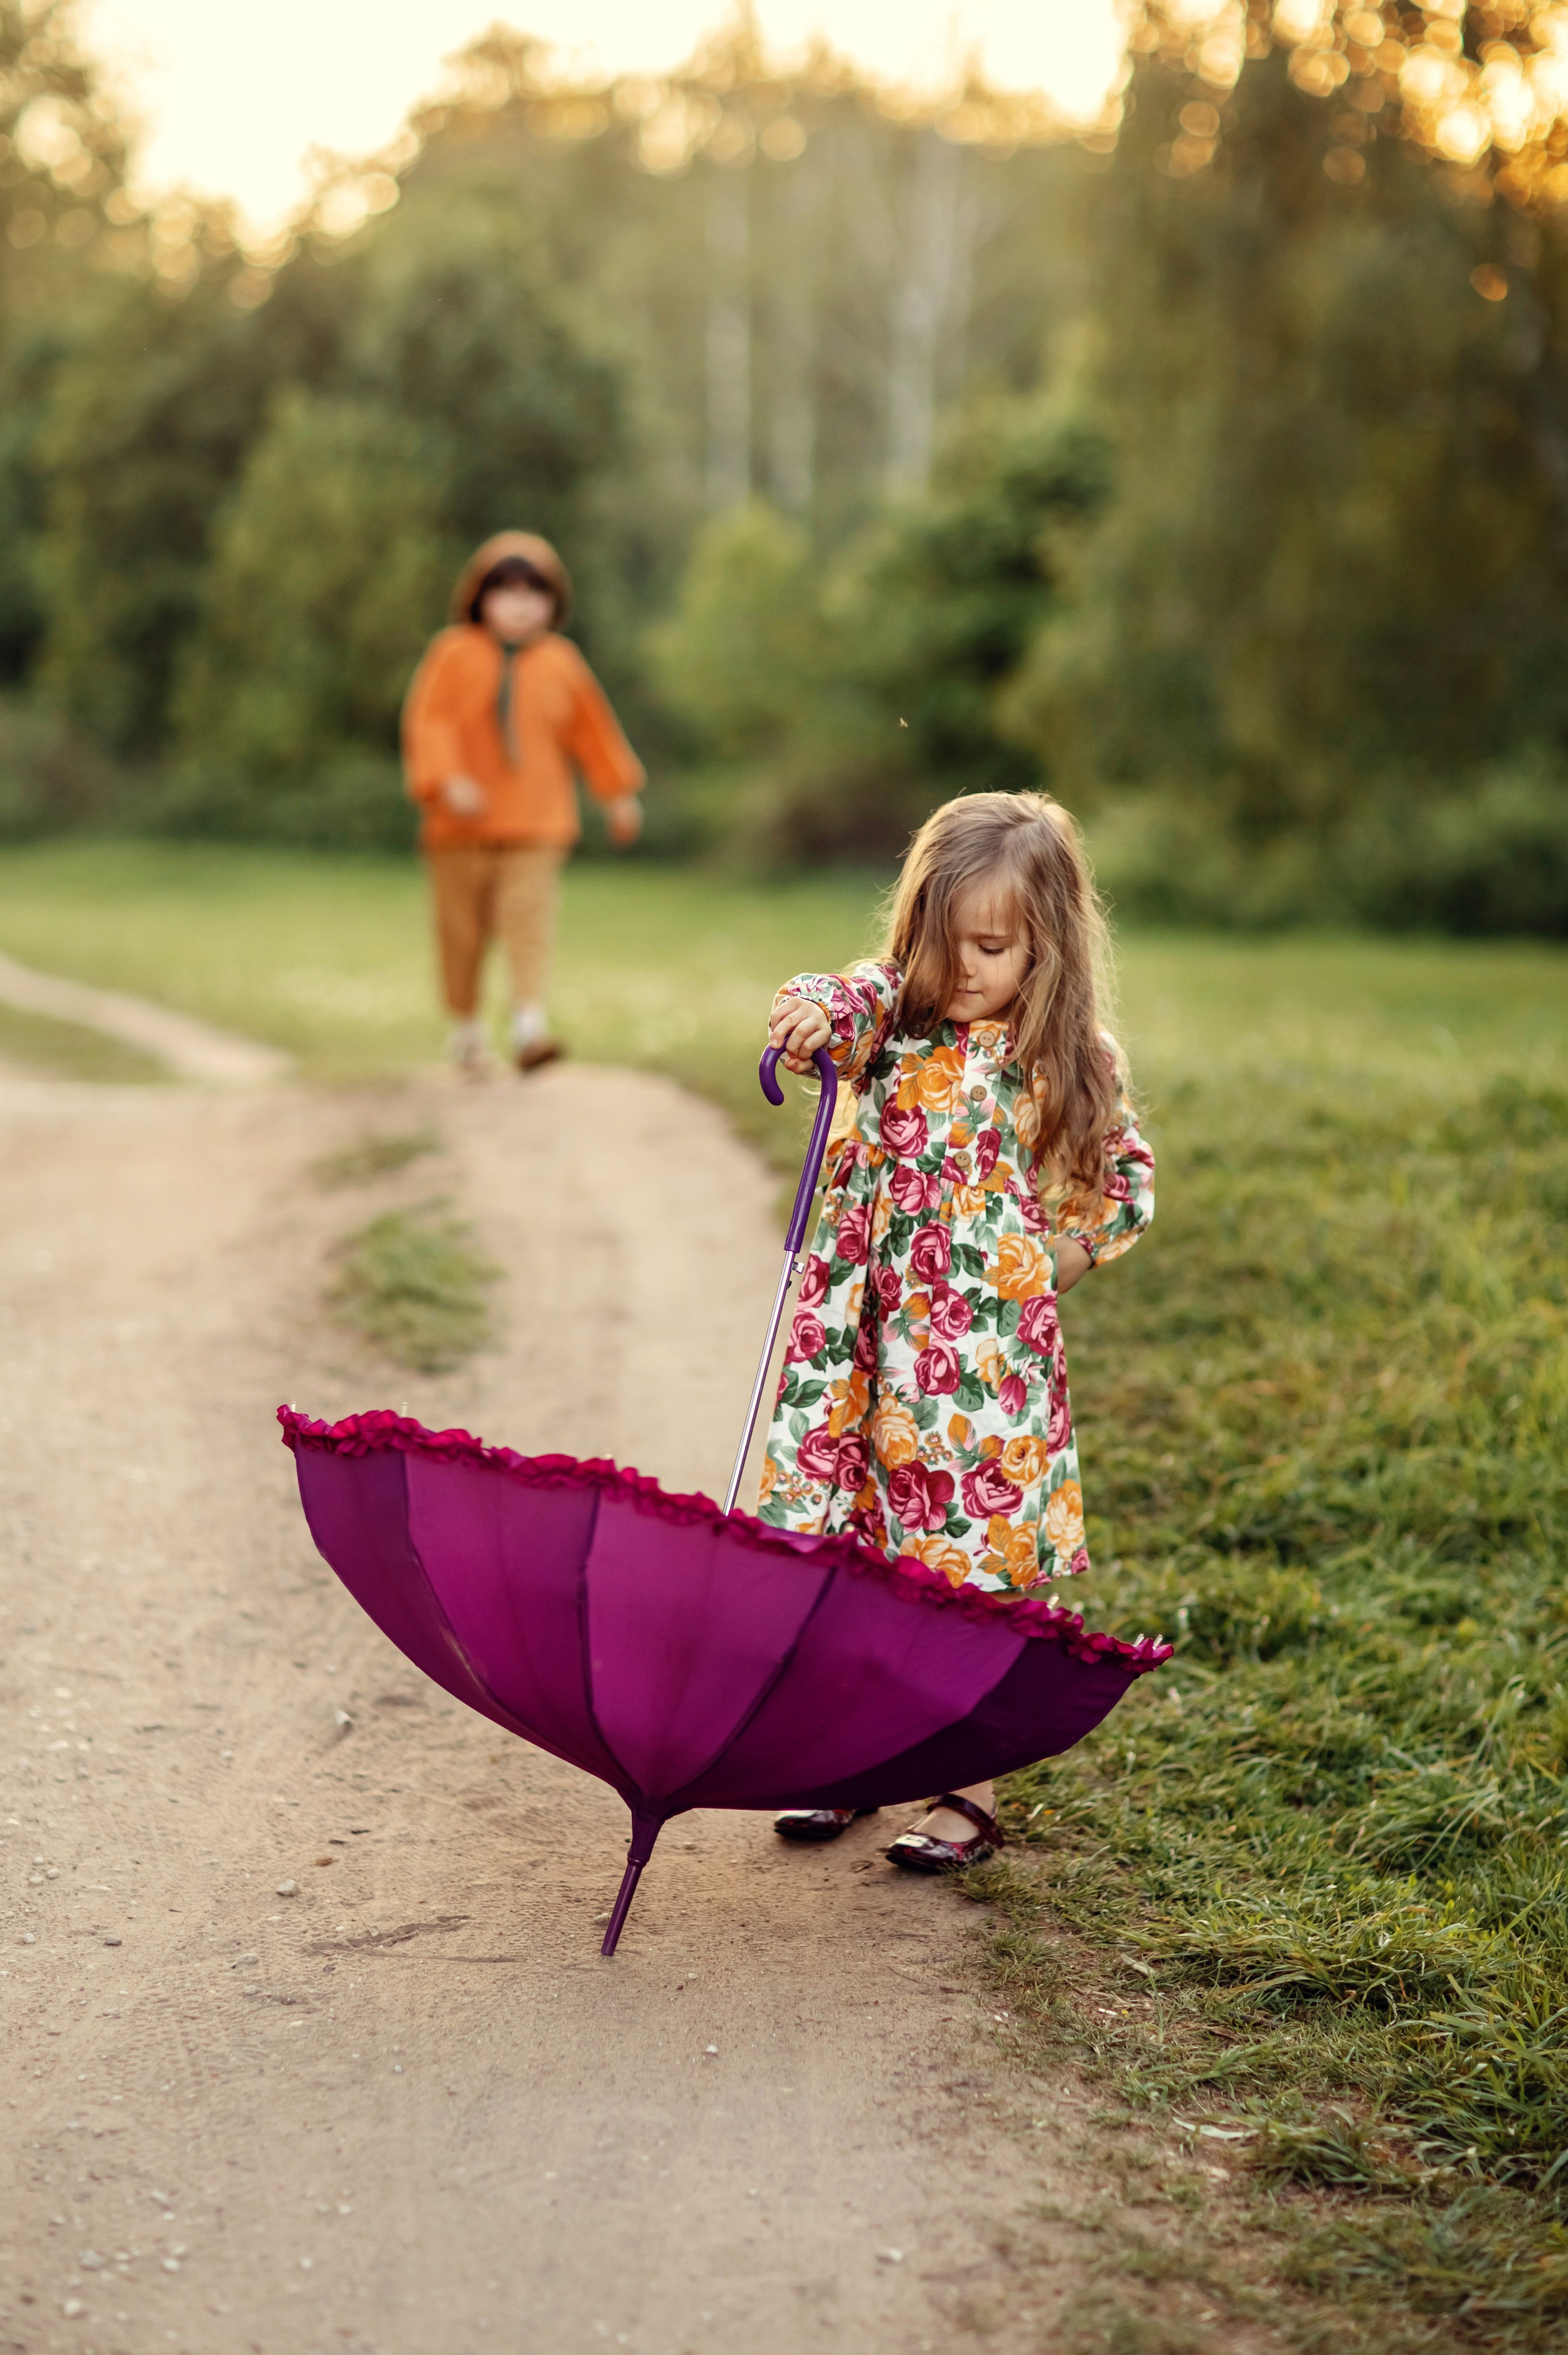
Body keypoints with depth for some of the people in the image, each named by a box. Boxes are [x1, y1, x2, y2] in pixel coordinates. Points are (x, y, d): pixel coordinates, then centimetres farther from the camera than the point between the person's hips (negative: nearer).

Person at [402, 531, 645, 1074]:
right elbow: (429, 720, -10)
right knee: (462, 929, 8)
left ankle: (529, 1024, -21)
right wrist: (448, 781, -24)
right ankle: (466, 1026, 25)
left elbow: (592, 729, 17)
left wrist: (619, 794, 22)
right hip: (463, 826, 0)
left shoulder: (560, 664, 5)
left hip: (536, 826, 1)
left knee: (529, 918, -15)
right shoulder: (455, 653, -4)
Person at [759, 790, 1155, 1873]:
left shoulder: (1075, 1062, 1)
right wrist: (818, 1010, -44)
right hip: (864, 1343, 2)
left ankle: (970, 1789, 10)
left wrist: (1061, 1255, -2)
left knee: (976, 1576, 0)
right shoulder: (894, 1016, 2)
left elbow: (1128, 1185, 12)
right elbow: (843, 1002, -21)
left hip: (991, 1360, -2)